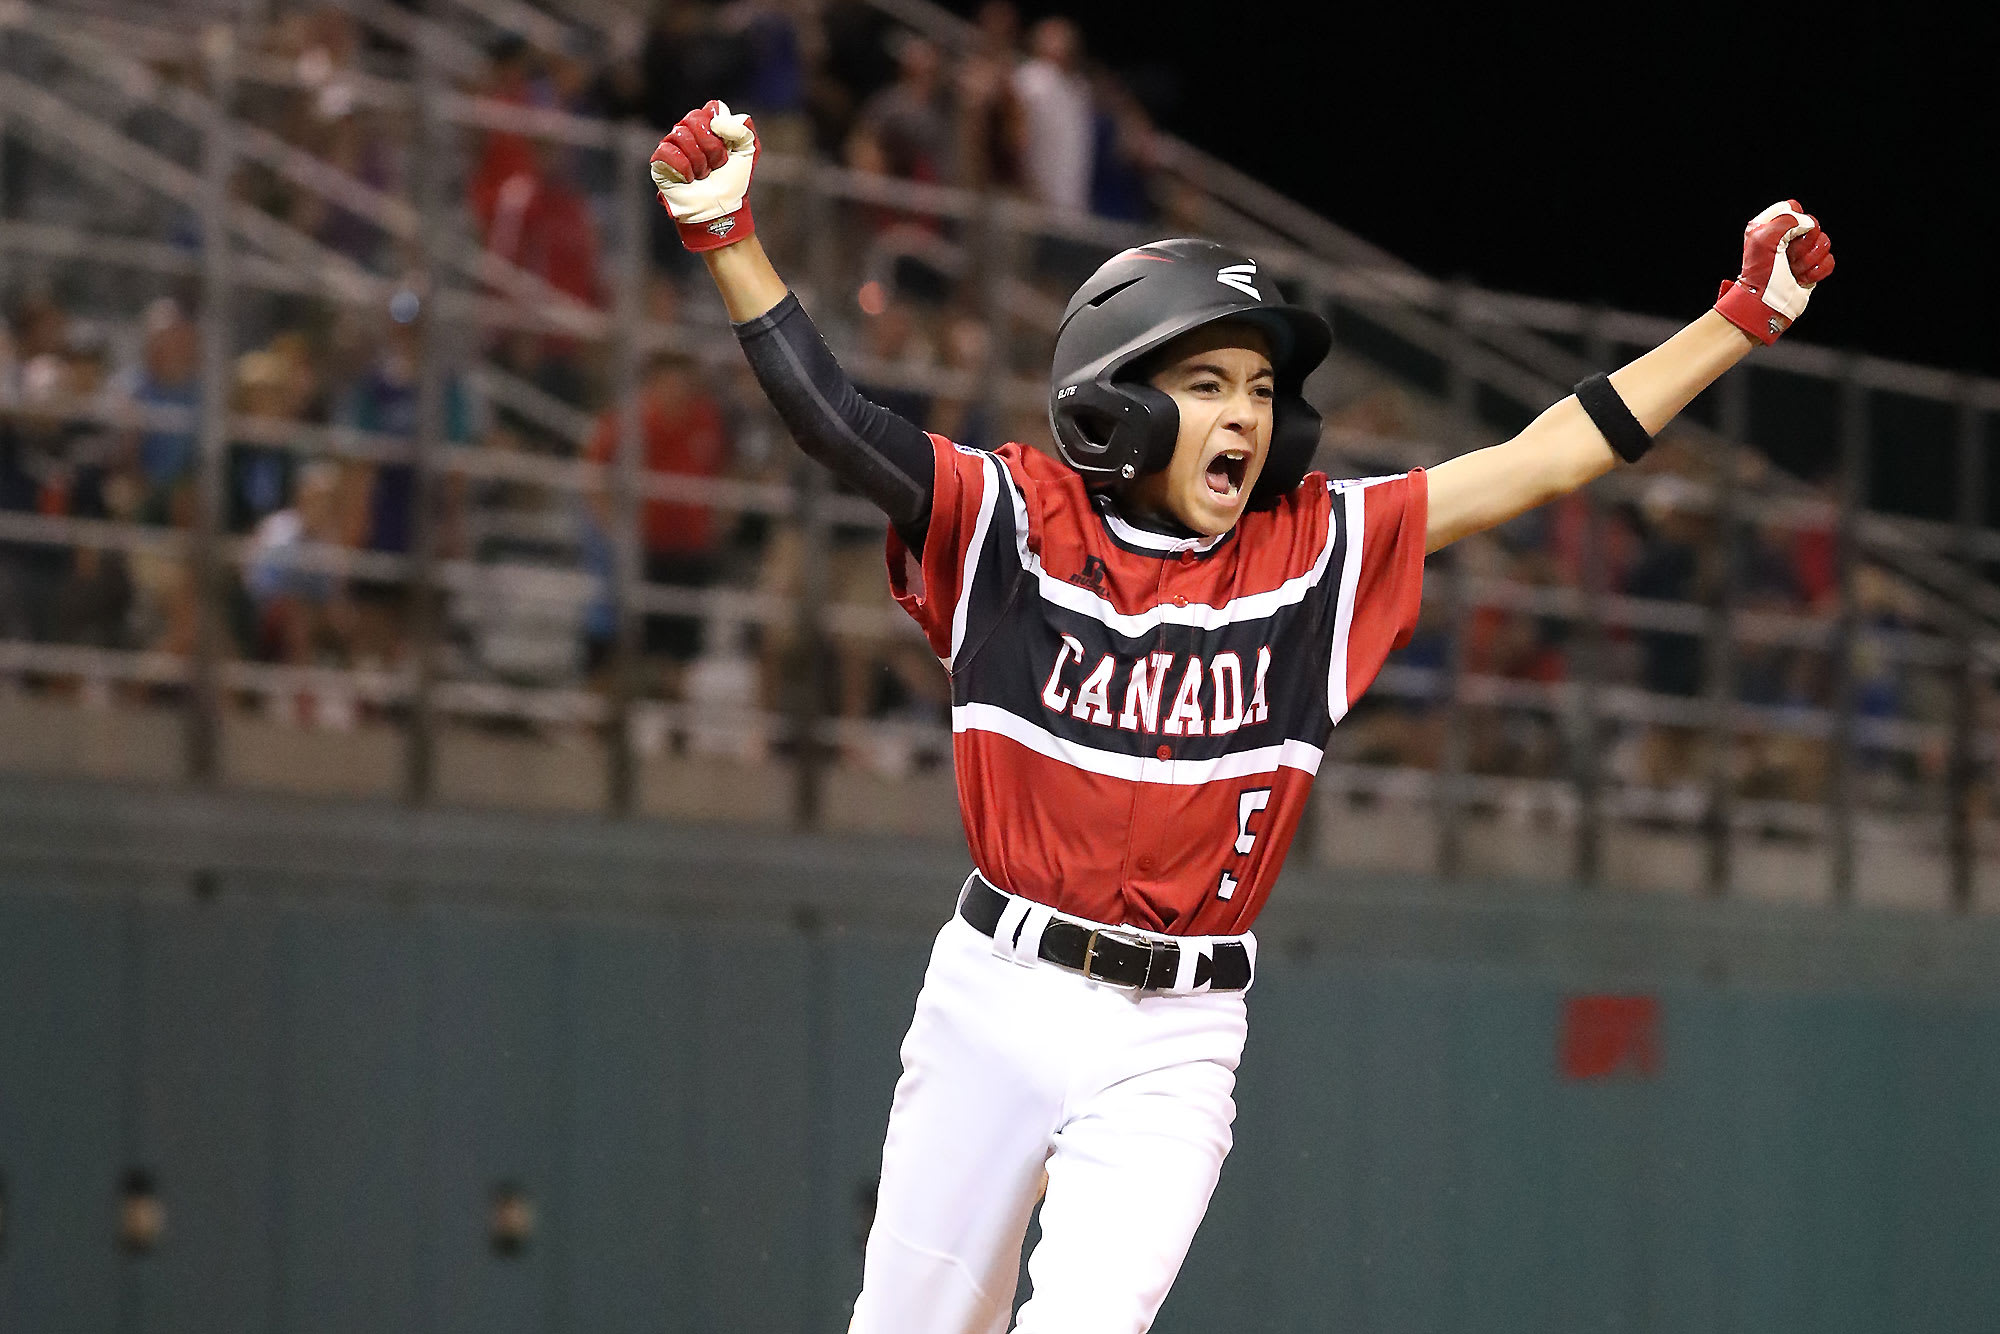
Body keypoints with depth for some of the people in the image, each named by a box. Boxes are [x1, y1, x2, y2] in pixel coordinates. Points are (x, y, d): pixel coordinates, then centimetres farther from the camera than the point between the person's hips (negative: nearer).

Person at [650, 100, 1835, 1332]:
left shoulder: (1318, 552, 1)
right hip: (998, 997, 0)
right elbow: (833, 416, -12)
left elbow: (1547, 460, 0)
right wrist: (728, 236, -24)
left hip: (1175, 1043, 0)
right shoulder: (1018, 525, -3)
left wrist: (1746, 317, -4)